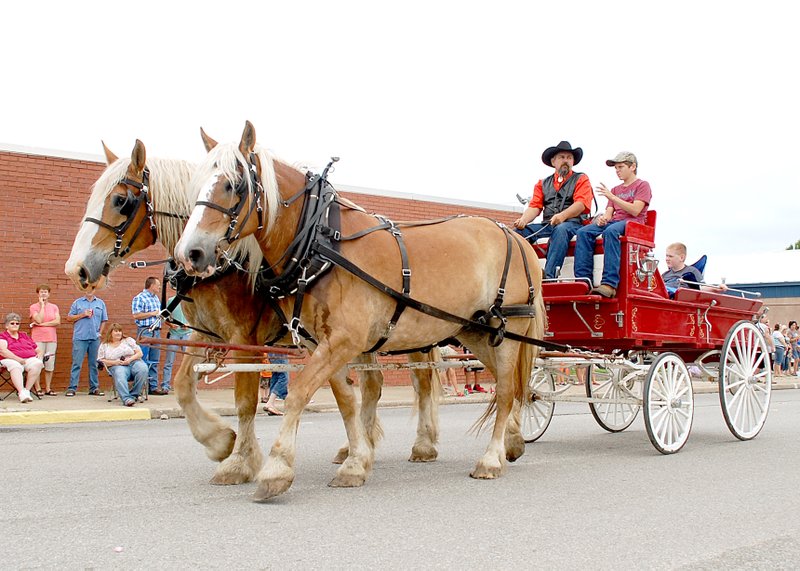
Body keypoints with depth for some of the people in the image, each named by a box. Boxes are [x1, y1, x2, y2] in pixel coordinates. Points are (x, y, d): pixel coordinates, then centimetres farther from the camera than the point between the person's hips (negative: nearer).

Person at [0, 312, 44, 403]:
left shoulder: (25, 336, 28)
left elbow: (39, 350, 29)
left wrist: (39, 355, 3)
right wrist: (19, 360, -16)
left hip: (30, 359, 3)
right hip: (11, 360, -3)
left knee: (37, 364, -32)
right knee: (15, 367, -40)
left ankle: (27, 390, -33)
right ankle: (21, 392, -56)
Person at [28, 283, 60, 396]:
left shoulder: (54, 307, 12)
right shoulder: (34, 307, 4)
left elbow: (57, 321, -1)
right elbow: (39, 319, -12)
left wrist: (42, 324, -9)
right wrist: (42, 305, -5)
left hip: (51, 338, 3)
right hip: (38, 338, -3)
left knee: (50, 364, 2)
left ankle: (48, 389, 7)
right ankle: (38, 389, -1)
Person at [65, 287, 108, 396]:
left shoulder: (100, 303, 13)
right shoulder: (77, 303, 8)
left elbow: (104, 320, 14)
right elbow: (69, 318, 5)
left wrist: (100, 333, 2)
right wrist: (82, 315, -7)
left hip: (95, 338, 2)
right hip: (80, 338, -2)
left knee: (94, 363, 6)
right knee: (77, 363, -5)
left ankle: (94, 388, 12)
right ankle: (72, 388, -4)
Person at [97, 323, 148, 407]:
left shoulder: (128, 340, 18)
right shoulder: (104, 346, 17)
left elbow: (139, 353, 10)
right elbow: (101, 361, 9)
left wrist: (130, 359, -9)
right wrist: (114, 362, -8)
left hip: (134, 362, 1)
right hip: (117, 366, -1)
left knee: (143, 369, -35)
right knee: (119, 375, -39)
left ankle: (134, 394, -25)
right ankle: (126, 398, -57)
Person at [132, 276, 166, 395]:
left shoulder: (156, 298, 19)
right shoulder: (139, 298, -7)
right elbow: (136, 315, -16)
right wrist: (152, 313, -14)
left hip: (156, 331, 8)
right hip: (145, 331, -8)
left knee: (154, 361, 9)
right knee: (143, 361, -8)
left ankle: (153, 386, 13)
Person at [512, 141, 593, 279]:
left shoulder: (581, 179, 12)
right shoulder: (543, 183, 24)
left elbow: (581, 204, -5)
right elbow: (534, 206, 11)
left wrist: (563, 216, -25)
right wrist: (523, 220, -12)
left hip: (572, 223, -4)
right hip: (547, 225, 4)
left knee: (561, 230, -38)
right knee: (519, 231, -20)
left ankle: (549, 276, -48)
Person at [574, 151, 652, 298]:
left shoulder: (642, 185, 9)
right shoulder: (615, 190, 29)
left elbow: (635, 211, -7)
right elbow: (609, 213, 18)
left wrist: (612, 197, -11)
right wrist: (603, 218, -7)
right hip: (614, 221, 6)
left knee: (610, 231, -40)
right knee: (583, 232, -23)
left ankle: (609, 283, -49)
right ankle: (583, 279, -35)